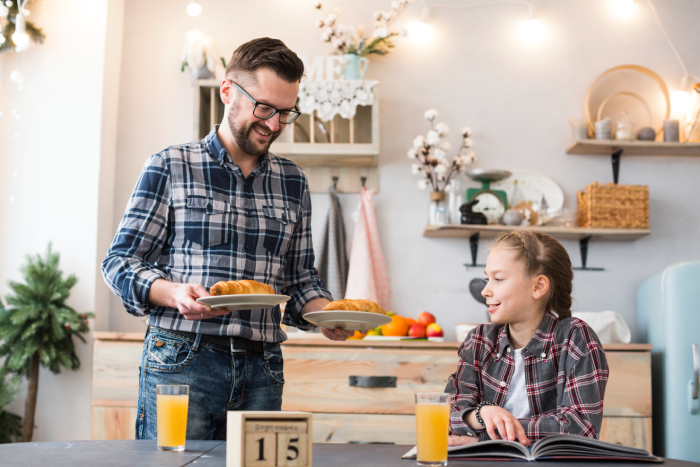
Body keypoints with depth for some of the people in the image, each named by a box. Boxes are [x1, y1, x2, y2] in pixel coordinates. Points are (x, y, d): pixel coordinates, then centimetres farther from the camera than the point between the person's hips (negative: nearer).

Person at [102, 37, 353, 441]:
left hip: (262, 370, 4)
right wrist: (174, 293, -19)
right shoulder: (170, 166, 1)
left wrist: (326, 314, -5)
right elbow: (121, 262, 0)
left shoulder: (293, 181, 12)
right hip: (181, 360, -3)